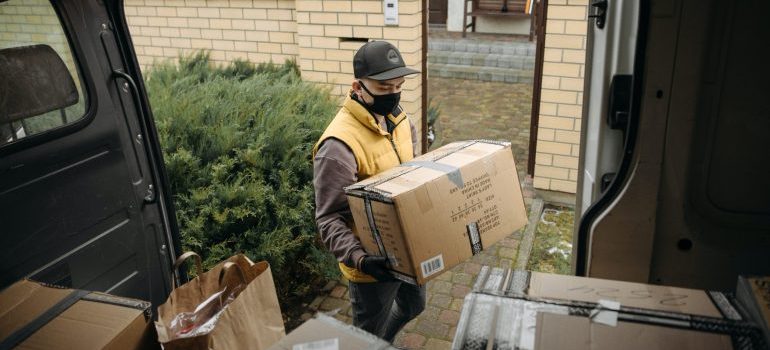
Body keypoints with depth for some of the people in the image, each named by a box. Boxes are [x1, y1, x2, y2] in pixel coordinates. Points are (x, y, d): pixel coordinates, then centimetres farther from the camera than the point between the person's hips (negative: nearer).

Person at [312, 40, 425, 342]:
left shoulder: (398, 118, -2)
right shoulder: (339, 144, -29)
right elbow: (329, 219, -27)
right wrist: (358, 258, -40)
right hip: (375, 261, -8)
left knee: (413, 305, 30)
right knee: (369, 334, 14)